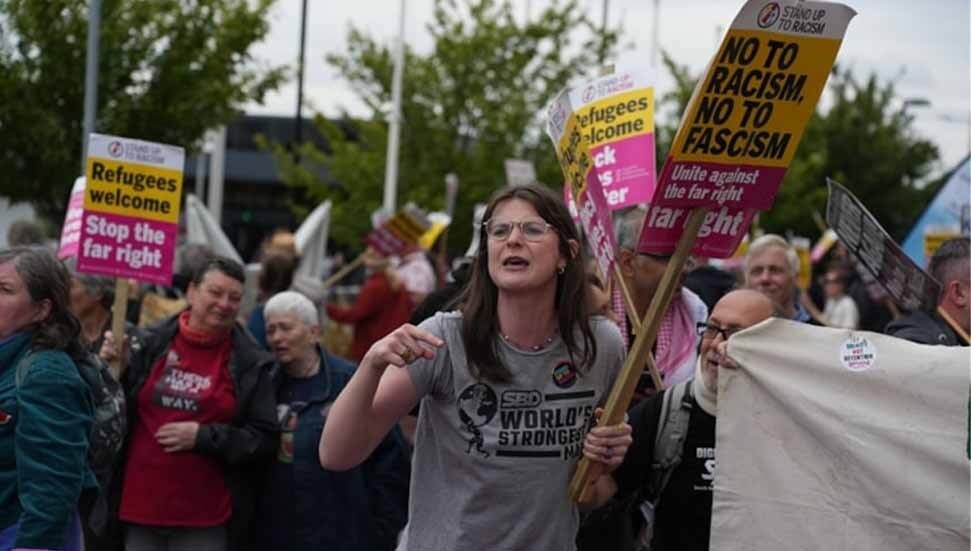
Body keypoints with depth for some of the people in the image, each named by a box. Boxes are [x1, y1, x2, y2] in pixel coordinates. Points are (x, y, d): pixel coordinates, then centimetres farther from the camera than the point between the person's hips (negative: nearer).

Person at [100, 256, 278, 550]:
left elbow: (265, 438, -2)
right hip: (140, 506, 2)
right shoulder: (151, 344, 2)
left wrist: (204, 436, -12)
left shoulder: (251, 363, 0)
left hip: (206, 519, -2)